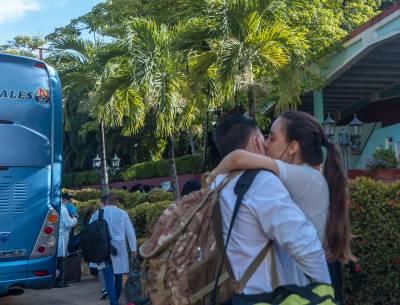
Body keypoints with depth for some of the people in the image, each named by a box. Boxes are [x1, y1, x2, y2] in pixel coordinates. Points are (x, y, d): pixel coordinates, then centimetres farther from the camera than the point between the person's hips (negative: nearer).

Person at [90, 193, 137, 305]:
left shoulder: (97, 214, 2)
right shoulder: (122, 213, 0)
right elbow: (130, 231, 1)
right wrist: (133, 248, 9)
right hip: (119, 248, 0)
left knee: (108, 278, -3)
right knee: (118, 276, 15)